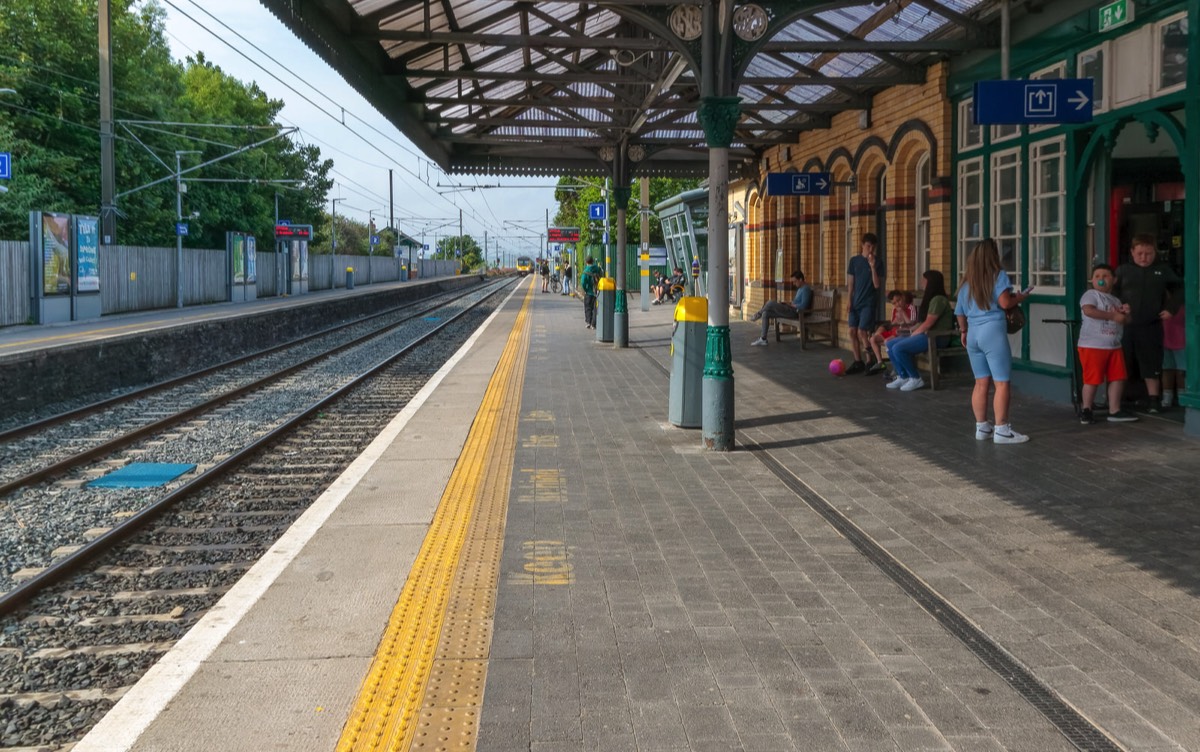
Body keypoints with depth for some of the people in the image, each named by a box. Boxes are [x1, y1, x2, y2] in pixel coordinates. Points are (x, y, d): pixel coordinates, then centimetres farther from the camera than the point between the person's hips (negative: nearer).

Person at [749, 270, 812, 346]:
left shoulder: (806, 289, -12)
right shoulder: (800, 288, 20)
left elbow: (803, 306, -22)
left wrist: (791, 305, -10)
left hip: (795, 312, -10)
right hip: (791, 310, 10)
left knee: (771, 303, -22)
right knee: (765, 313, 0)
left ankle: (758, 315, 8)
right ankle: (763, 339, -4)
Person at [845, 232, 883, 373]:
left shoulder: (877, 263, -4)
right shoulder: (854, 260, 5)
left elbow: (876, 285, -10)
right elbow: (850, 282, 8)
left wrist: (872, 267, -20)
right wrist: (849, 300, 1)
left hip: (868, 303, -4)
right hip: (855, 302, 4)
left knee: (862, 332, -14)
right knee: (852, 331, 1)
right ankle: (858, 362, 11)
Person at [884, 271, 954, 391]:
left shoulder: (938, 300, -14)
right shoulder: (931, 299, 19)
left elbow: (928, 323, -18)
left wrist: (914, 333, -7)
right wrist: (913, 330, 2)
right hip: (926, 334, 11)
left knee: (898, 348, -25)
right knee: (890, 344, 3)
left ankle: (916, 379, -12)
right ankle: (903, 377, 6)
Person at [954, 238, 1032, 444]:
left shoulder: (967, 283, 14)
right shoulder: (999, 275, -4)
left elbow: (960, 313, 17)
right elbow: (1004, 303, -15)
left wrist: (964, 331, 31)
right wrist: (1019, 297, 4)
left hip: (973, 333, 7)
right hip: (993, 331, -7)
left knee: (982, 383, 12)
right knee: (1002, 383, -3)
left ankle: (982, 427, 15)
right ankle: (1001, 430, -5)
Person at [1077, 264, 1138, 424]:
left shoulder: (1115, 300, 18)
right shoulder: (1091, 295, -6)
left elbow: (1122, 323, 24)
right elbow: (1088, 310, -26)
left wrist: (1125, 313, 0)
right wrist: (1113, 316, -25)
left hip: (1114, 346, 8)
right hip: (1092, 345, -7)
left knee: (1117, 378, 6)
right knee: (1092, 379, -4)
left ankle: (1114, 411, 14)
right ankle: (1086, 411, 8)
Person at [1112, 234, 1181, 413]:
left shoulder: (1163, 270, 6)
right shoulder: (1123, 270, 3)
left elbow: (1179, 290, 15)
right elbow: (1111, 293, 3)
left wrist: (1171, 309, 5)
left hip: (1151, 327, 0)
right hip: (1125, 326, 0)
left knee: (1151, 366, 4)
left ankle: (1154, 401, 12)